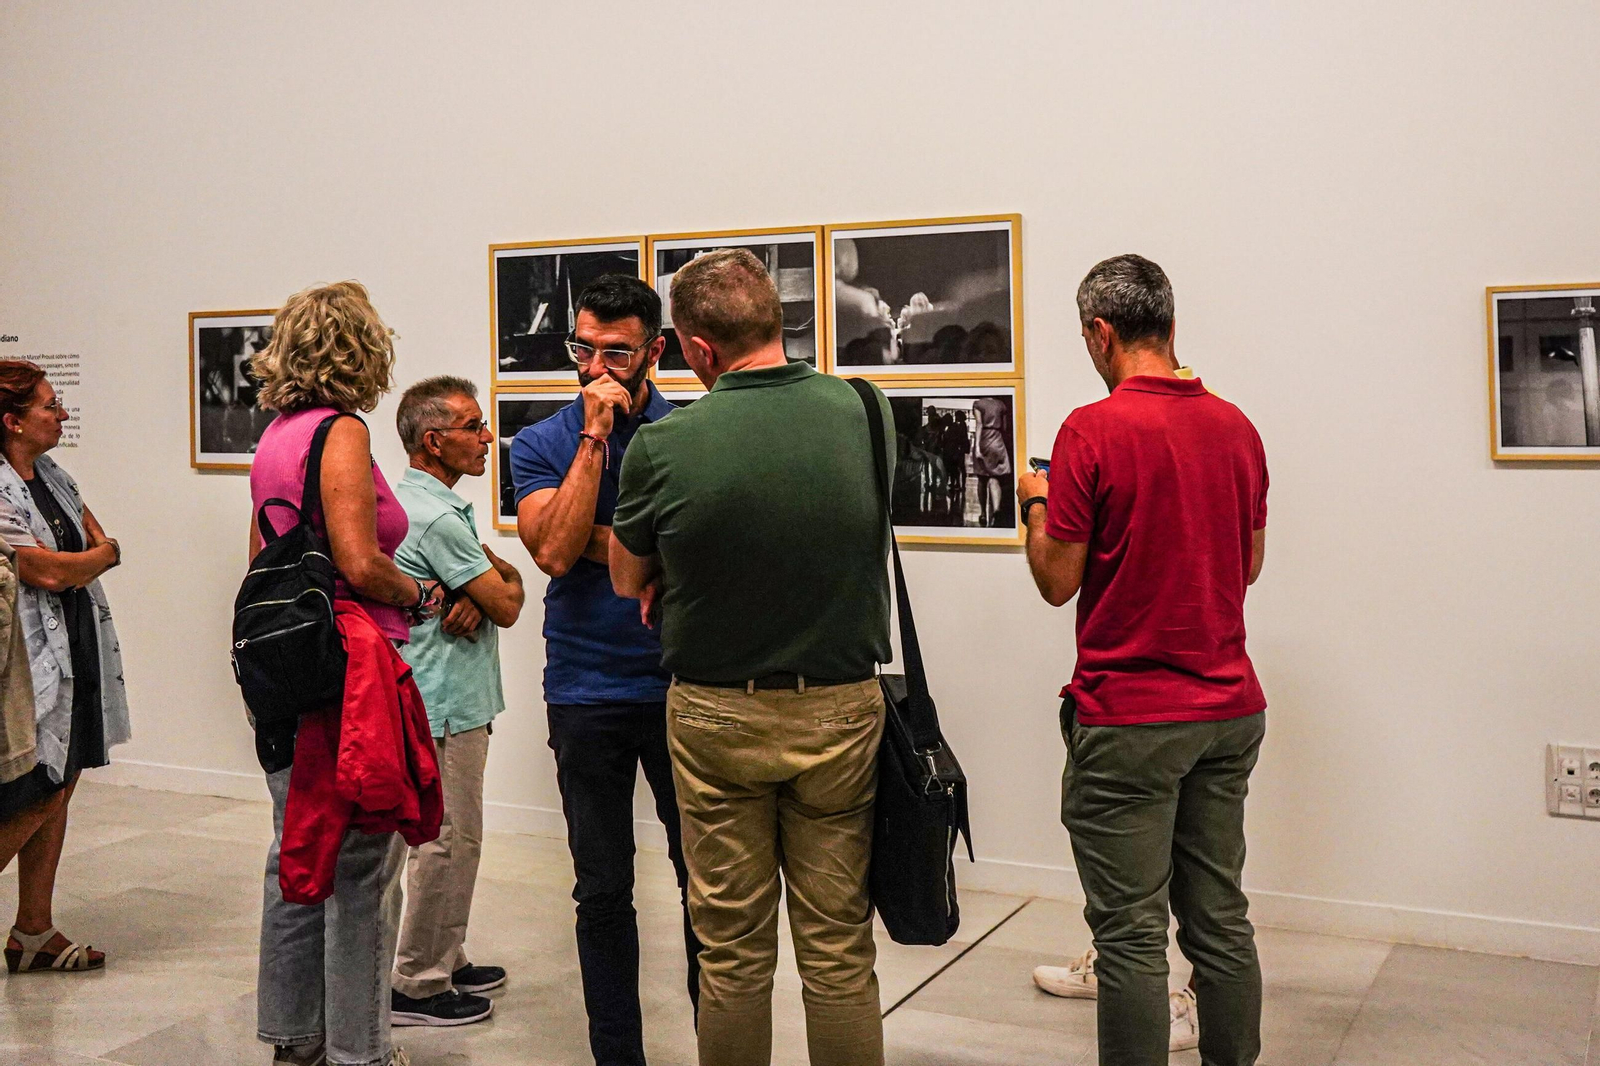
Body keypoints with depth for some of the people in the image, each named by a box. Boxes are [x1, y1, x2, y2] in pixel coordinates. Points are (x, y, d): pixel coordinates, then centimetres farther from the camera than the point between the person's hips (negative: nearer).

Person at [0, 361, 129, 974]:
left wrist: (71, 567, -1)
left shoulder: (52, 475, 11)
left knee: (59, 792, 11)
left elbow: (104, 544, 15)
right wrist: (100, 556, 0)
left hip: (79, 654, 8)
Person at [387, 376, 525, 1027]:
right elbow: (508, 606, -18)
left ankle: (446, 961, 29)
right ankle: (418, 986, 8)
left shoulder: (436, 504, 14)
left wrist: (480, 592, -11)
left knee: (453, 838, 18)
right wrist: (501, 588, 3)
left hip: (450, 700, 11)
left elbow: (506, 577, 10)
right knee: (447, 842, -2)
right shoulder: (436, 516, -21)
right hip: (443, 705, -11)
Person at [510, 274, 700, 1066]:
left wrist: (601, 542, -14)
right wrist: (595, 438, -16)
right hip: (587, 695, 0)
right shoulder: (542, 445, 1)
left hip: (682, 685, 0)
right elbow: (555, 553, -15)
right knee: (603, 890, 8)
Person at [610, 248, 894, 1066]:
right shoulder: (865, 410, -8)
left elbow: (626, 580, 0)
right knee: (839, 948, 11)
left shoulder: (663, 445, -14)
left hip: (715, 715, -1)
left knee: (732, 950, 12)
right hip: (841, 708, 2)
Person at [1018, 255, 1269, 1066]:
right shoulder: (1236, 427, 6)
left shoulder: (1092, 431, -13)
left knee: (1131, 932, 1)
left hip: (1128, 718, -6)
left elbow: (1057, 582, -10)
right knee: (1221, 920, 14)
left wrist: (1037, 503, 8)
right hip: (1230, 709, 7)